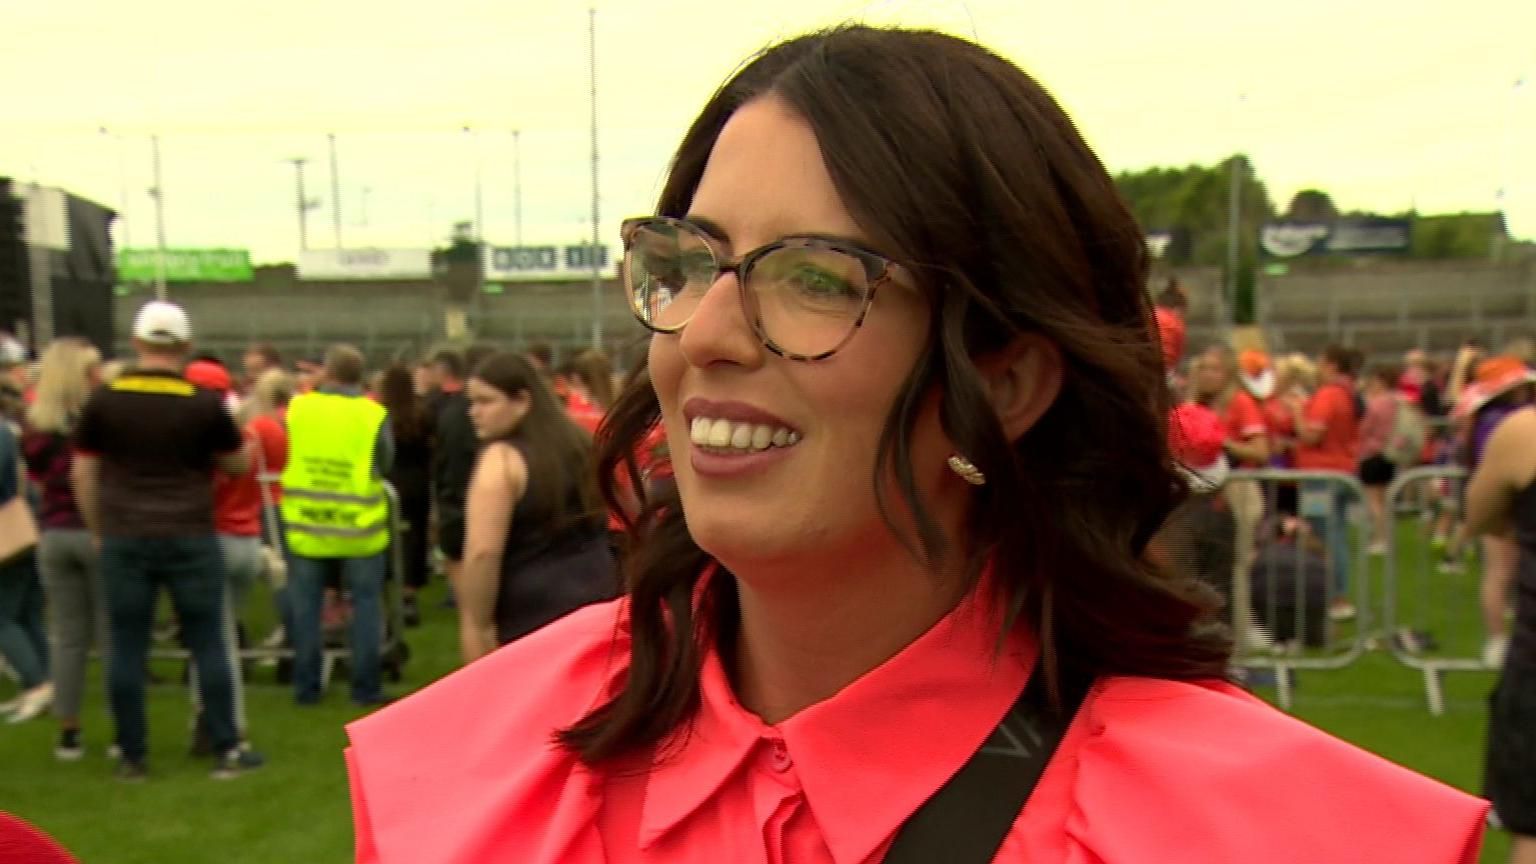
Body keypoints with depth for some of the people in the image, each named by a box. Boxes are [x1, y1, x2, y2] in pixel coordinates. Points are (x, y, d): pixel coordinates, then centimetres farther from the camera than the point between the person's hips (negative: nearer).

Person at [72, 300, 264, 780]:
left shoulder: (104, 399, 0)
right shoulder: (205, 402, -6)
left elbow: (82, 474, 6)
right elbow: (239, 463, 6)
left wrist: (99, 531, 16)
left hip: (124, 539, 2)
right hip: (190, 538, -2)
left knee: (127, 648, 8)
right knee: (207, 644, 5)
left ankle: (132, 756, 15)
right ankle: (226, 750, 10)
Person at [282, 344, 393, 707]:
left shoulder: (297, 407, -2)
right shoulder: (374, 414, -8)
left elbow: (281, 457, 11)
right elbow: (385, 465, 1)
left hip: (306, 524, 2)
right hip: (359, 526, -2)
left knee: (306, 606, 11)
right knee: (366, 604, 8)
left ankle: (306, 686, 17)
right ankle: (366, 686, 11)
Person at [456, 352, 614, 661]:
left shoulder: (503, 459, -14)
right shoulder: (579, 444, 11)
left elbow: (483, 554, -21)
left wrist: (476, 627, -15)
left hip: (533, 620, -8)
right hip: (599, 601, 8)